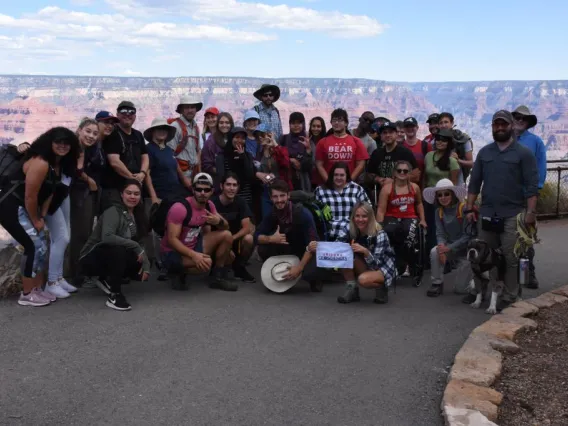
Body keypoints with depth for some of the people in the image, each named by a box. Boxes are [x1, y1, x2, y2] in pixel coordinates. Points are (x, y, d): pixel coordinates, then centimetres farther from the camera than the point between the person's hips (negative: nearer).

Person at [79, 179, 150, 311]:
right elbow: (107, 237, -37)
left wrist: (146, 265, -16)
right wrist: (135, 247, -32)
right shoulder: (113, 212, -19)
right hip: (91, 259, -8)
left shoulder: (137, 215, 4)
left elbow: (139, 243, -1)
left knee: (142, 271, -9)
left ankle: (107, 280, 13)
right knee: (118, 249, -35)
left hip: (115, 257, 8)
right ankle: (114, 295, -25)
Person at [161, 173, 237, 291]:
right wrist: (194, 255, -36)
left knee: (226, 235, -6)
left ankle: (217, 278, 5)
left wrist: (219, 221, -19)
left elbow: (226, 227, 7)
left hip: (194, 246, 8)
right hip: (172, 253, -8)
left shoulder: (209, 205, 0)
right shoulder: (180, 208, -23)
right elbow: (172, 239, -25)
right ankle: (179, 273, -3)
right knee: (206, 262, -34)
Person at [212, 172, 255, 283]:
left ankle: (239, 267, -2)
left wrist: (231, 239, -30)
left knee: (249, 239, -30)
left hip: (235, 240, 3)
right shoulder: (212, 203, -16)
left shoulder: (241, 203, -7)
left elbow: (247, 227, -15)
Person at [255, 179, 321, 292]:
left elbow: (312, 243, -29)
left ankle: (314, 279, 5)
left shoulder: (303, 213, -25)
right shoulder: (272, 215, -9)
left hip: (306, 252, -4)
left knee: (308, 273, -35)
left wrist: (299, 267, -35)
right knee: (262, 248, -19)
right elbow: (256, 237, -8)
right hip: (287, 249, 4)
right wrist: (271, 239, -30)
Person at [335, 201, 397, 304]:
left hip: (383, 268, -4)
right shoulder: (349, 228, -14)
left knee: (363, 280, -35)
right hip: (365, 266, 4)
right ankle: (351, 289, -11)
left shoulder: (379, 234, -25)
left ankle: (381, 288, -2)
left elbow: (375, 263, -27)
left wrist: (365, 251, -45)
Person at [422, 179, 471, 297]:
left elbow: (468, 236, -20)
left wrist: (449, 248, -25)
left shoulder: (464, 209, -20)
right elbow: (440, 234, -5)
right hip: (450, 246, 5)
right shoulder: (439, 211, -2)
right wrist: (442, 247, -27)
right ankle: (437, 284, -13)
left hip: (466, 248, -4)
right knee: (435, 252, -30)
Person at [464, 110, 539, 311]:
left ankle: (509, 297, 9)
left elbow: (531, 186, -6)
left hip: (513, 215, -4)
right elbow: (474, 182, 11)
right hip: (487, 214, 4)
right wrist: (469, 208, 5)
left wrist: (531, 212, -13)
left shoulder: (523, 153, -2)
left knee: (511, 259, 1)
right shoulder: (484, 152, 10)